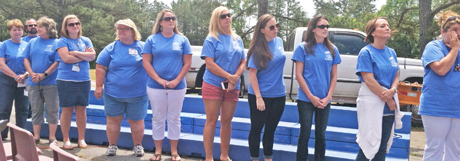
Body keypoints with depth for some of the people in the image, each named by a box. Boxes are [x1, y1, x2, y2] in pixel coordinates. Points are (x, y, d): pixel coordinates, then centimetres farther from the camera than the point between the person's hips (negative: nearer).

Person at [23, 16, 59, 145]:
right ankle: (36, 137, 18)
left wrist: (44, 75, -15)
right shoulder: (32, 42, 11)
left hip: (50, 83, -4)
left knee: (52, 110, 2)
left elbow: (57, 62, -9)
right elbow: (26, 60, 9)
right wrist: (32, 74, -6)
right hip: (33, 83, 4)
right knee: (36, 110, 9)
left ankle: (52, 137, 10)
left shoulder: (56, 43, -2)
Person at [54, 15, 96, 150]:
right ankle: (66, 140, 13)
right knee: (67, 109, 2)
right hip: (66, 80, -3)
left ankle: (81, 139, 16)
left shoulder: (86, 41, 12)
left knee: (81, 109, 7)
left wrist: (75, 53, -10)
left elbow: (92, 56, -2)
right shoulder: (62, 41, 0)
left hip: (84, 80, 3)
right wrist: (84, 55, -6)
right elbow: (66, 58, -14)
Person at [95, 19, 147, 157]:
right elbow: (100, 68, 3)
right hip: (113, 94, 1)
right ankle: (112, 145, 24)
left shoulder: (142, 47, 1)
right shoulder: (111, 48, 3)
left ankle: (138, 146, 23)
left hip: (137, 94, -1)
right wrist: (99, 87, -2)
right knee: (113, 120, 8)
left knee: (136, 121, 8)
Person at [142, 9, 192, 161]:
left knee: (174, 119, 6)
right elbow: (146, 62, -1)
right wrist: (159, 79, -12)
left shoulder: (182, 40, 4)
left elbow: (187, 63, 1)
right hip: (155, 86, 0)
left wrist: (176, 81, -10)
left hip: (177, 86, 0)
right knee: (158, 118, 7)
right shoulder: (152, 39, 3)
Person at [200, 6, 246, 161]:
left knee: (227, 121, 10)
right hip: (213, 85, -4)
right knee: (211, 121, 0)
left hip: (233, 87, 4)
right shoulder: (211, 39, -5)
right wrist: (230, 76, -16)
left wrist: (236, 77, -10)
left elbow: (243, 62, 8)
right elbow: (210, 64, -13)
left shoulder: (237, 39, 10)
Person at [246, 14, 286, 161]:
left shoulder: (279, 41, 3)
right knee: (256, 129, 7)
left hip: (279, 95, 6)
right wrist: (258, 97, -19)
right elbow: (252, 74, -15)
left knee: (270, 130, 15)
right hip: (260, 96, -5)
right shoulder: (258, 49, -14)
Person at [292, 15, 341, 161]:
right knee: (305, 134, 1)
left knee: (321, 135, 9)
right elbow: (298, 74, -5)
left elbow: (334, 76, 8)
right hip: (306, 99, -3)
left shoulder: (332, 49, 7)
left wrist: (328, 97, -5)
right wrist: (311, 97, -11)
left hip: (324, 100, 3)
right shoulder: (303, 48, -2)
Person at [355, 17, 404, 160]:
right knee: (368, 145, -2)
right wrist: (388, 100, -12)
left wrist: (392, 91, -12)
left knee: (383, 145, 10)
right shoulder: (366, 52, -8)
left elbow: (396, 76, 11)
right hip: (371, 104, -6)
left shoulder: (391, 52, 12)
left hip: (389, 104, 6)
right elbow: (369, 80, -15)